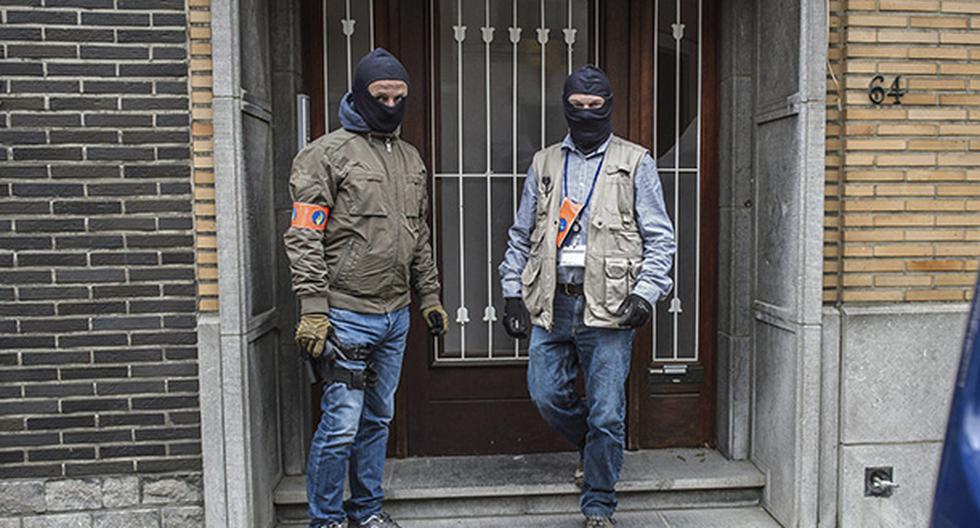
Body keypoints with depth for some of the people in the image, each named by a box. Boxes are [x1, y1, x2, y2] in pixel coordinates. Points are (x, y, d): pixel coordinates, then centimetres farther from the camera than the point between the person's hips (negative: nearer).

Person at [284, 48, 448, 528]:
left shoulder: (409, 158, 15)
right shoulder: (327, 153, -6)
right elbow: (304, 238, -11)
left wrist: (429, 297, 18)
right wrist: (313, 309, -17)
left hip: (396, 315, 7)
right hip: (347, 316, -6)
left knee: (378, 418, 15)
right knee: (341, 423, -4)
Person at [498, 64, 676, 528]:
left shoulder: (635, 163, 5)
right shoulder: (545, 164, 15)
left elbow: (659, 237, 3)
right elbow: (522, 235, 17)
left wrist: (646, 293, -10)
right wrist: (513, 293, 9)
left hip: (607, 306, -3)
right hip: (551, 303, 3)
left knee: (606, 411, 0)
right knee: (546, 394, 3)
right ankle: (591, 445, 34)